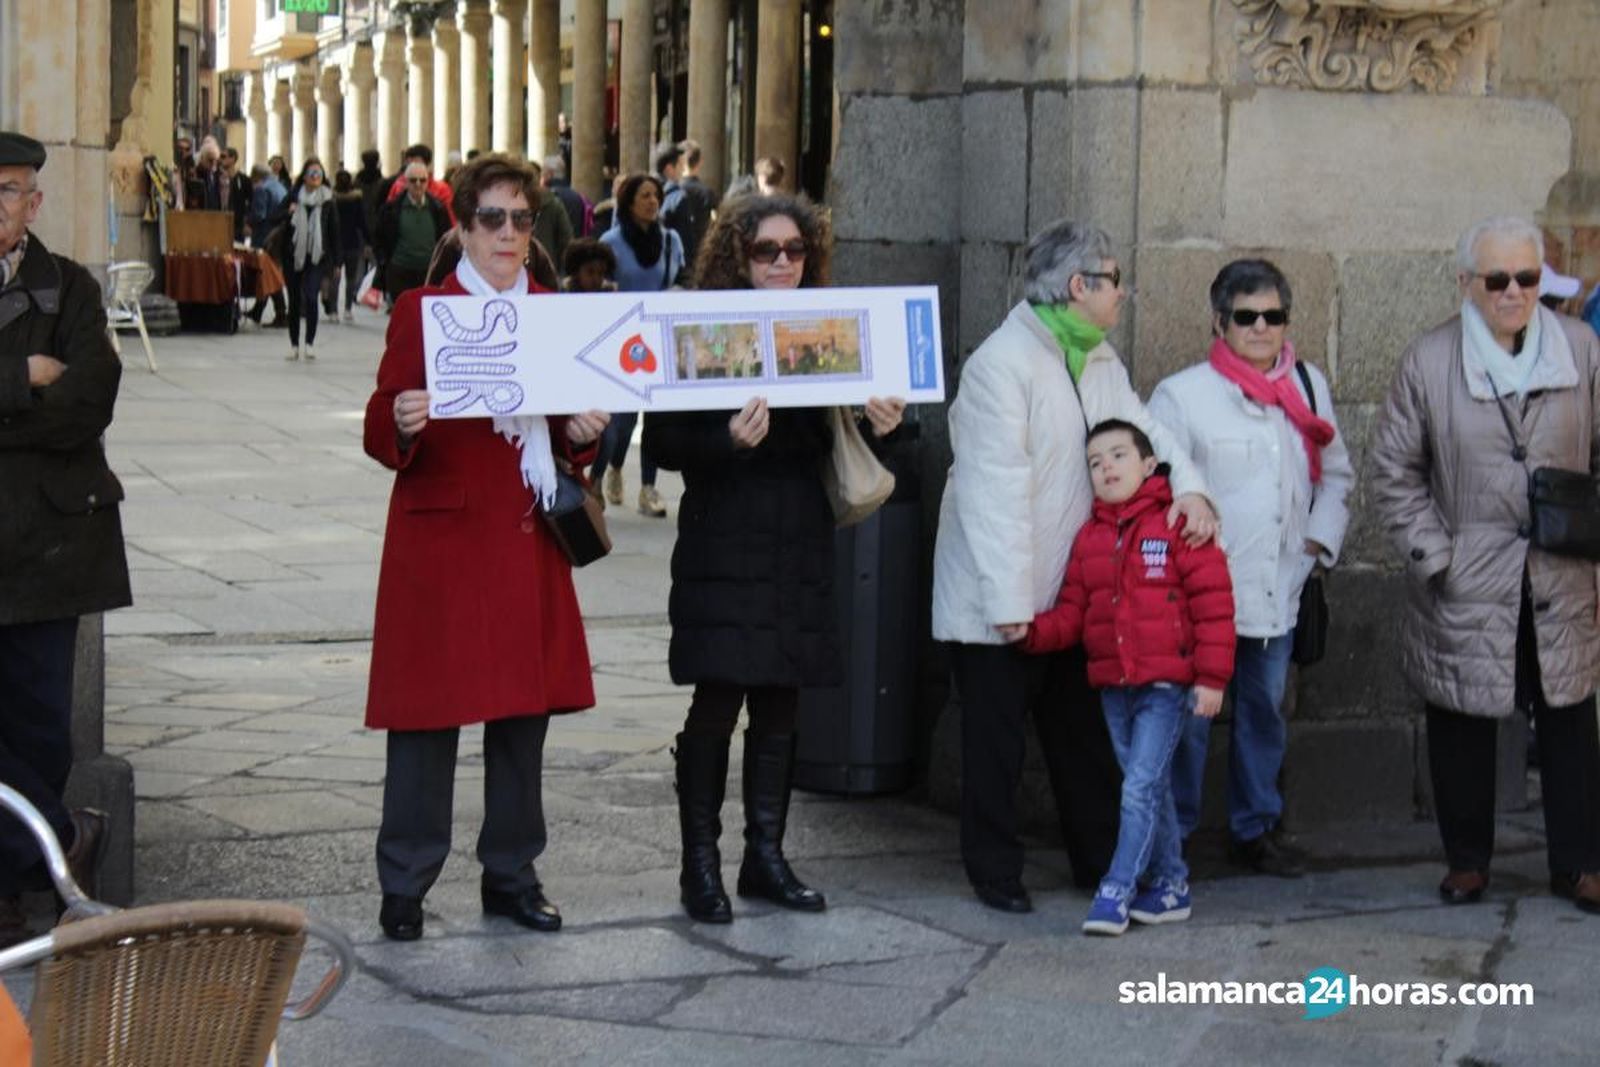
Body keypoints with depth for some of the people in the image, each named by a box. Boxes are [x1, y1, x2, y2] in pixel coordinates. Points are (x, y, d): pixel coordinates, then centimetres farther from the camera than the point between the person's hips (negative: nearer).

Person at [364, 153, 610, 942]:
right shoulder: (420, 311, -2)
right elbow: (382, 438, -5)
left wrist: (581, 433, -4)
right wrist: (401, 424, -27)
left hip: (529, 542, 5)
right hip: (441, 541, -5)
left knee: (526, 709, 8)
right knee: (429, 712, -3)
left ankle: (511, 875, 20)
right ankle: (404, 887, 6)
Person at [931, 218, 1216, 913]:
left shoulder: (1099, 361, 10)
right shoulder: (1001, 363, -19)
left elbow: (1143, 429, 13)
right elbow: (997, 487, -23)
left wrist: (1189, 486, -10)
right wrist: (1008, 600, -25)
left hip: (1068, 596, 8)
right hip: (998, 602, -8)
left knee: (1083, 738, 15)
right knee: (995, 745, 5)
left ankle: (1100, 862, 26)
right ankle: (995, 874, 16)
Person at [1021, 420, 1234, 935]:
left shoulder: (1178, 524, -7)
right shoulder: (1090, 537, 11)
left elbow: (1212, 600, -8)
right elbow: (1073, 612, 10)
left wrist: (1211, 676, -11)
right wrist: (1034, 630, -10)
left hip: (1166, 685, -6)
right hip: (1112, 685, 6)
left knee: (1141, 789, -10)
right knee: (1152, 790, 14)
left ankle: (1117, 892, -6)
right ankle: (1170, 886, 23)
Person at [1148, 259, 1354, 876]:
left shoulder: (1309, 386, 10)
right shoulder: (1183, 394, -6)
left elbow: (1336, 473, 20)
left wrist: (1321, 537, 6)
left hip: (1278, 592, 5)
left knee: (1265, 711, 15)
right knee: (1188, 716, -3)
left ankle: (1256, 827, 29)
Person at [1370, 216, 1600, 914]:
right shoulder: (1429, 361, -4)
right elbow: (1395, 472, 1)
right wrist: (1433, 554, -6)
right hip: (1465, 588, -1)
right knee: (1462, 726, 9)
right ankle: (1467, 861, 25)